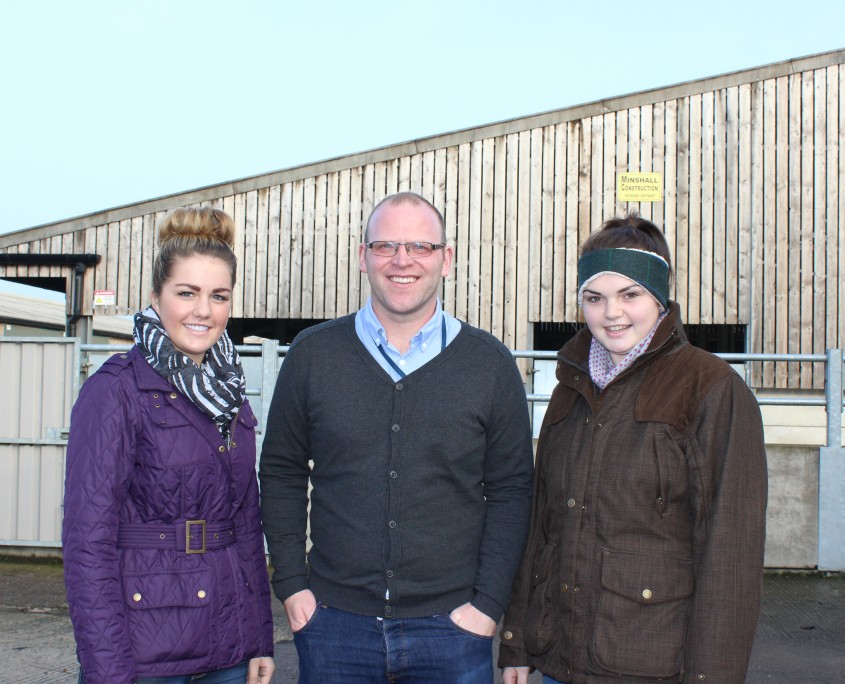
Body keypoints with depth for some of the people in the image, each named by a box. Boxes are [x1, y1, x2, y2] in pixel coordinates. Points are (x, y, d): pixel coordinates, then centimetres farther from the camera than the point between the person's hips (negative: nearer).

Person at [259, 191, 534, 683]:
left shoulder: (491, 364, 0)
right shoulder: (313, 354, 2)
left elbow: (512, 490, 2)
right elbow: (281, 473, 7)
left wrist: (489, 601, -4)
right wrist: (291, 583, 1)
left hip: (451, 625, -1)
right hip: (334, 620, 1)